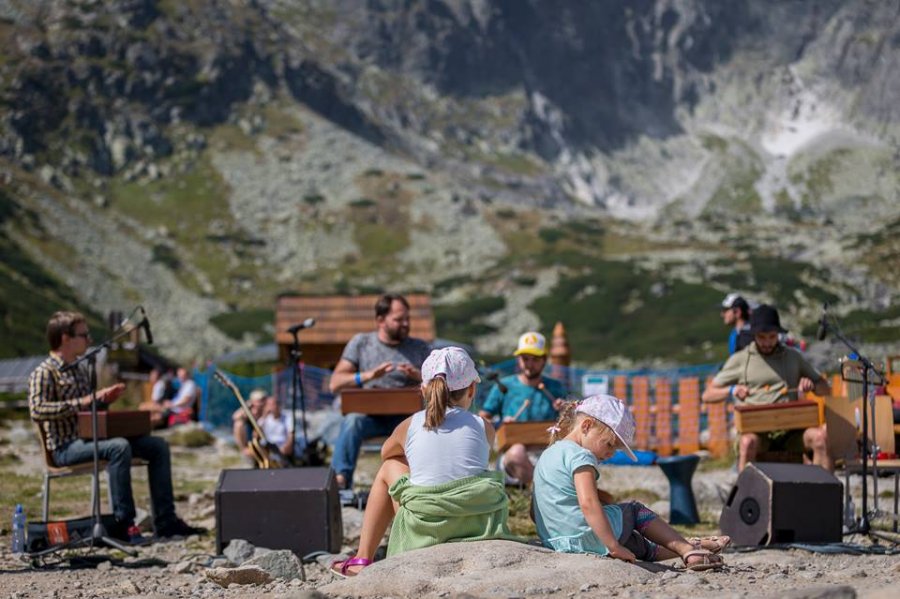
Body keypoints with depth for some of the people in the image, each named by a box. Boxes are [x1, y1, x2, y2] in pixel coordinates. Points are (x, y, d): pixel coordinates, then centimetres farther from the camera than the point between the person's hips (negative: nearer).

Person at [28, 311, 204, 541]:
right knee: (119, 447, -37)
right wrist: (81, 402, -26)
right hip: (66, 446, -9)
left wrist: (104, 398, 8)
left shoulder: (79, 370, 20)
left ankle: (165, 520, -5)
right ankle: (123, 523, -31)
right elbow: (37, 410, -23)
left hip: (91, 437, 9)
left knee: (158, 446, -2)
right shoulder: (44, 373, -8)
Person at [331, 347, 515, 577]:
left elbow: (386, 453, 28)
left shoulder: (410, 426, 6)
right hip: (484, 528, 1)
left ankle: (363, 559, 26)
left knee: (390, 467, 24)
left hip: (427, 533, -1)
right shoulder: (484, 427, 7)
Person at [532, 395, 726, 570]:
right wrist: (614, 546, -25)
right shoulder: (581, 456, -13)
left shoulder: (549, 454, 17)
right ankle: (687, 549, 12)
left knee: (638, 544, 21)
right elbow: (588, 504, -26)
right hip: (590, 539, -8)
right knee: (634, 510, 14)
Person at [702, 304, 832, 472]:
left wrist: (812, 386, -2)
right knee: (748, 442, -37)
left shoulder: (794, 357, 17)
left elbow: (826, 389, 22)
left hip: (790, 431, 2)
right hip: (755, 429, -2)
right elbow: (707, 395, 9)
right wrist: (731, 390, -12)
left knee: (820, 437, -29)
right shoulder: (740, 360, 11)